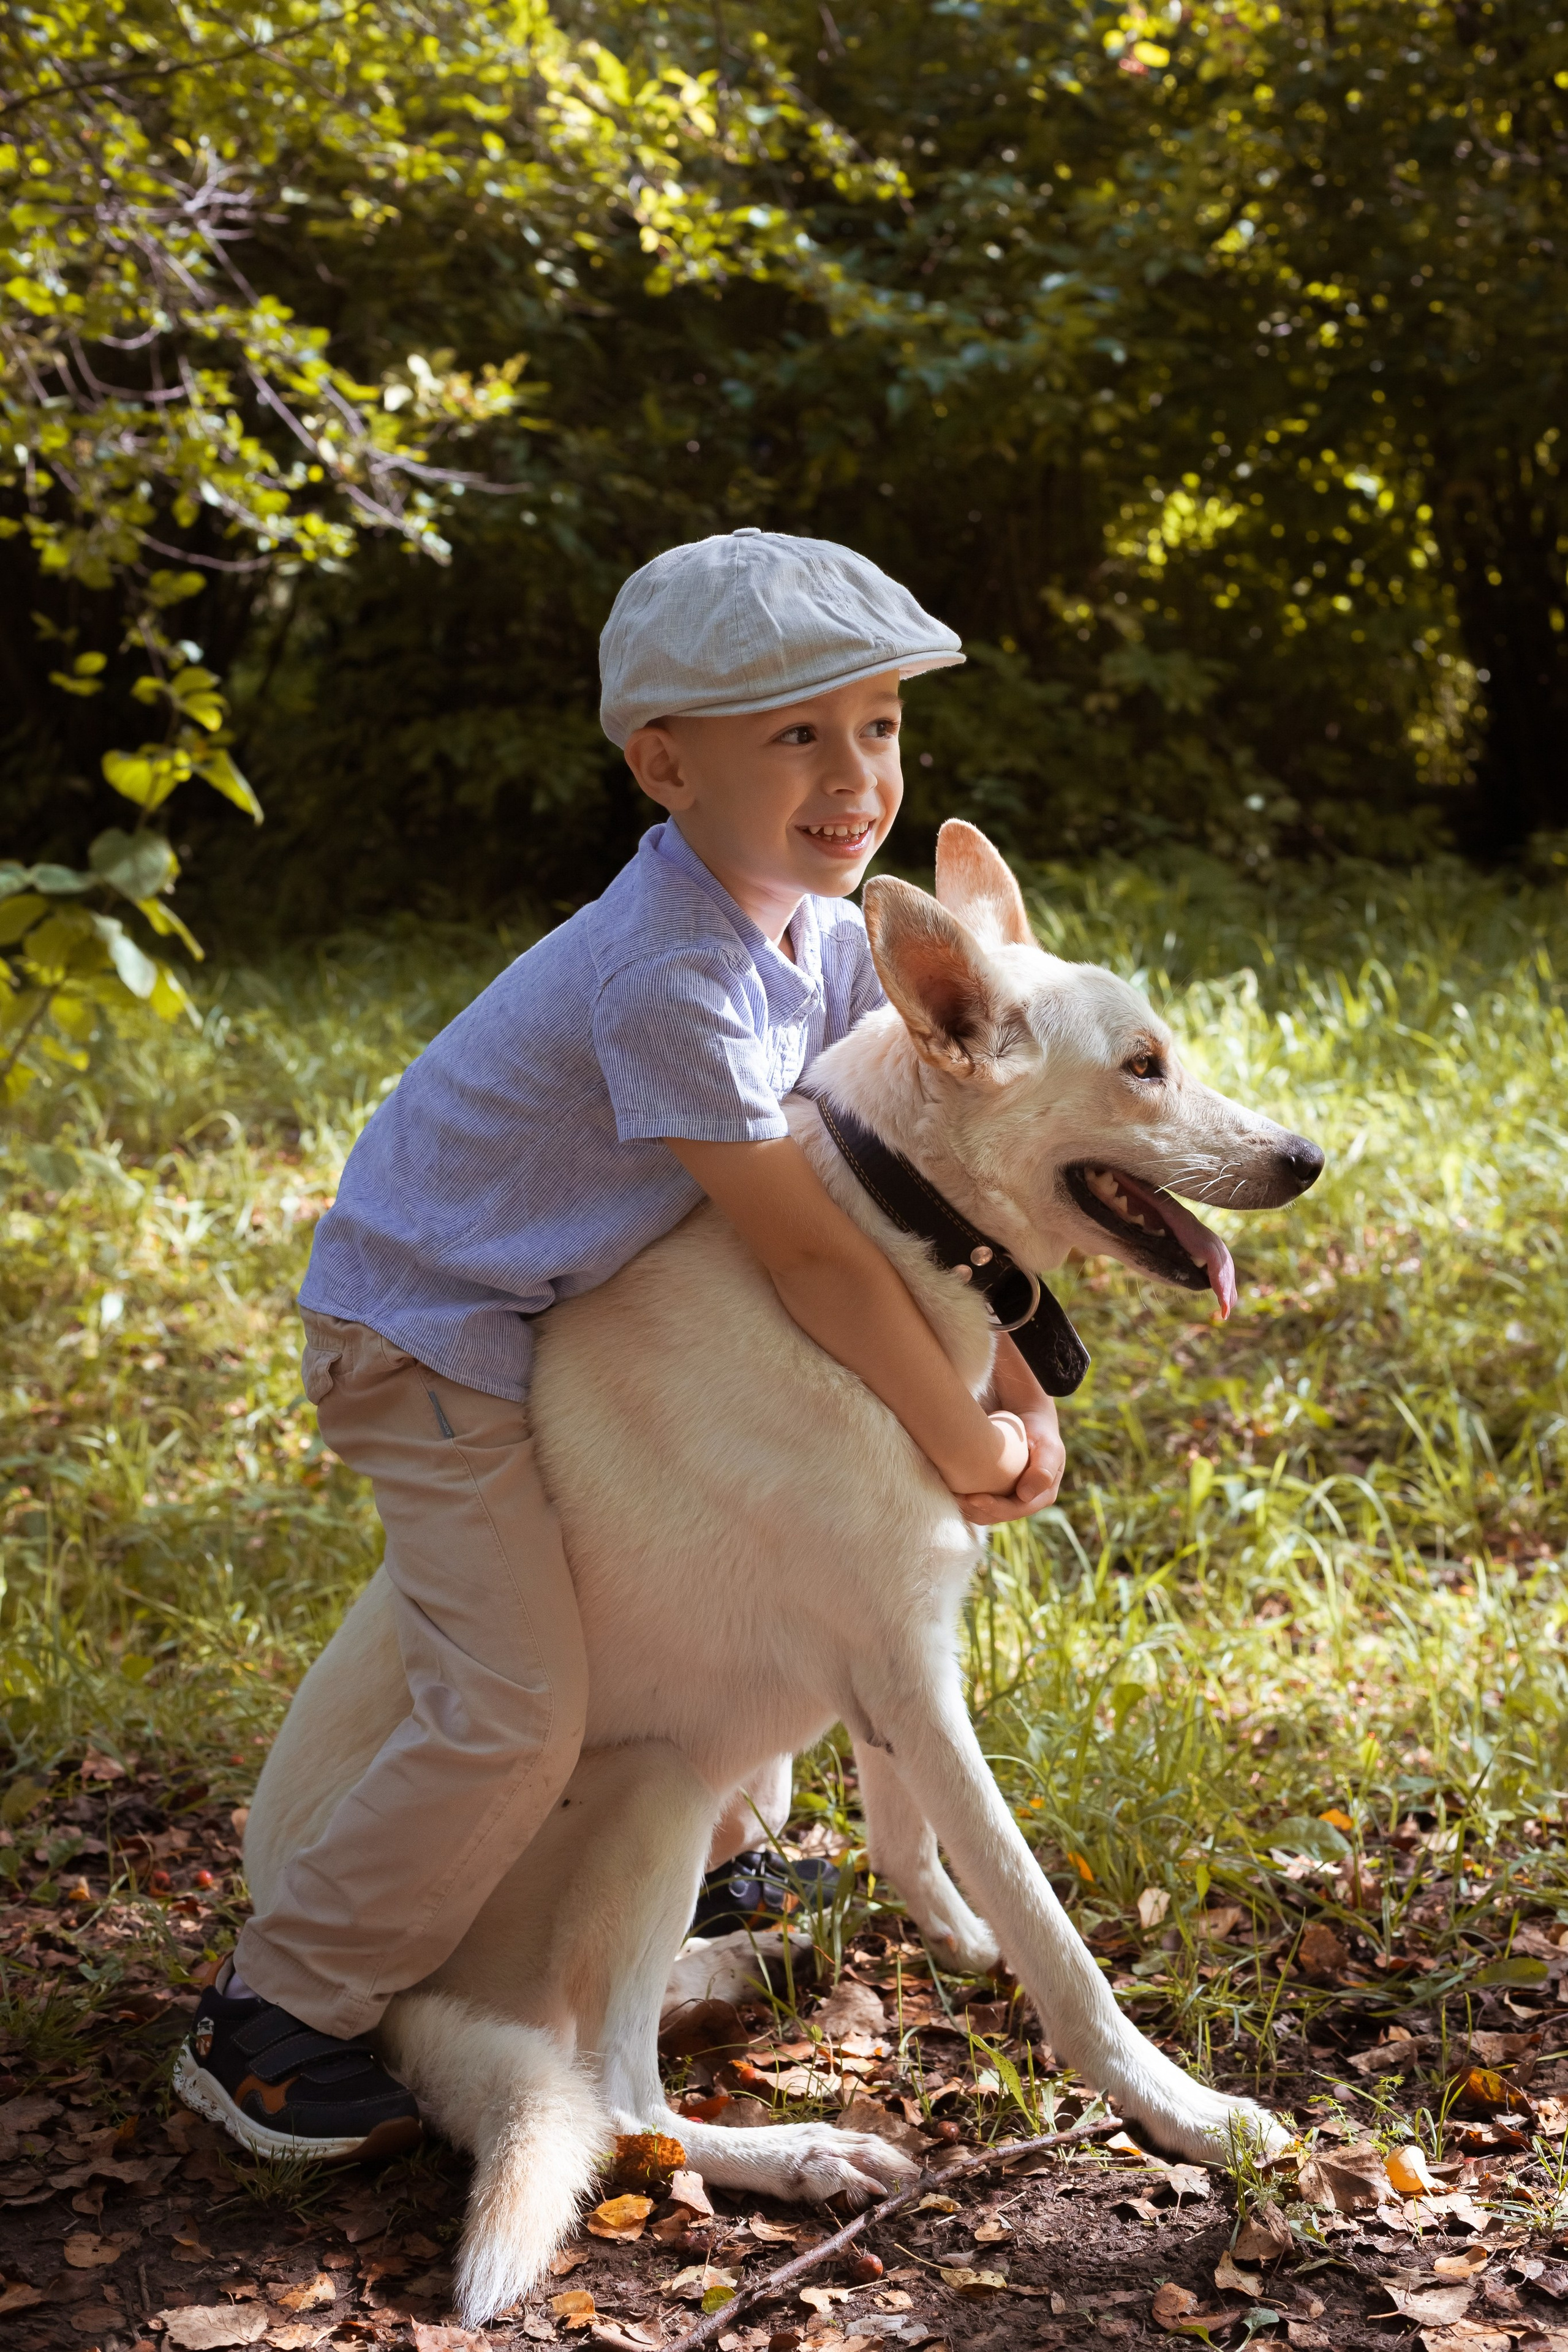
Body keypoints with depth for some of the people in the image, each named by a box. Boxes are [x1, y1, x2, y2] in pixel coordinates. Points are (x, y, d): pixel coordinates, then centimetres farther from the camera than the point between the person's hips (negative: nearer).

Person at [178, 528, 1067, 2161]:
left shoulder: (824, 933, -3)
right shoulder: (671, 974, -32)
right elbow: (810, 1254, -29)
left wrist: (1016, 1393, -10)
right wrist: (964, 1449, -20)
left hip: (583, 1316, 10)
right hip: (427, 1337, -9)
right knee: (514, 1712, -15)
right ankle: (268, 2022, 2)